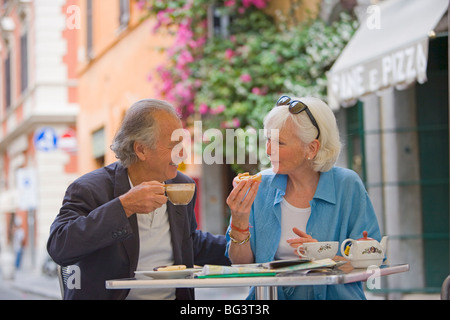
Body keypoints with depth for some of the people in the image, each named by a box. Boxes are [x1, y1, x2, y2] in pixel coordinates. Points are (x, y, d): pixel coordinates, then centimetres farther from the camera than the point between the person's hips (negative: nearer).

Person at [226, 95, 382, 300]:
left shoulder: (347, 186, -2)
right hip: (271, 295, -1)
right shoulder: (260, 187, 5)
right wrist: (239, 221, -11)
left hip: (333, 295, 1)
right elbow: (242, 264, 3)